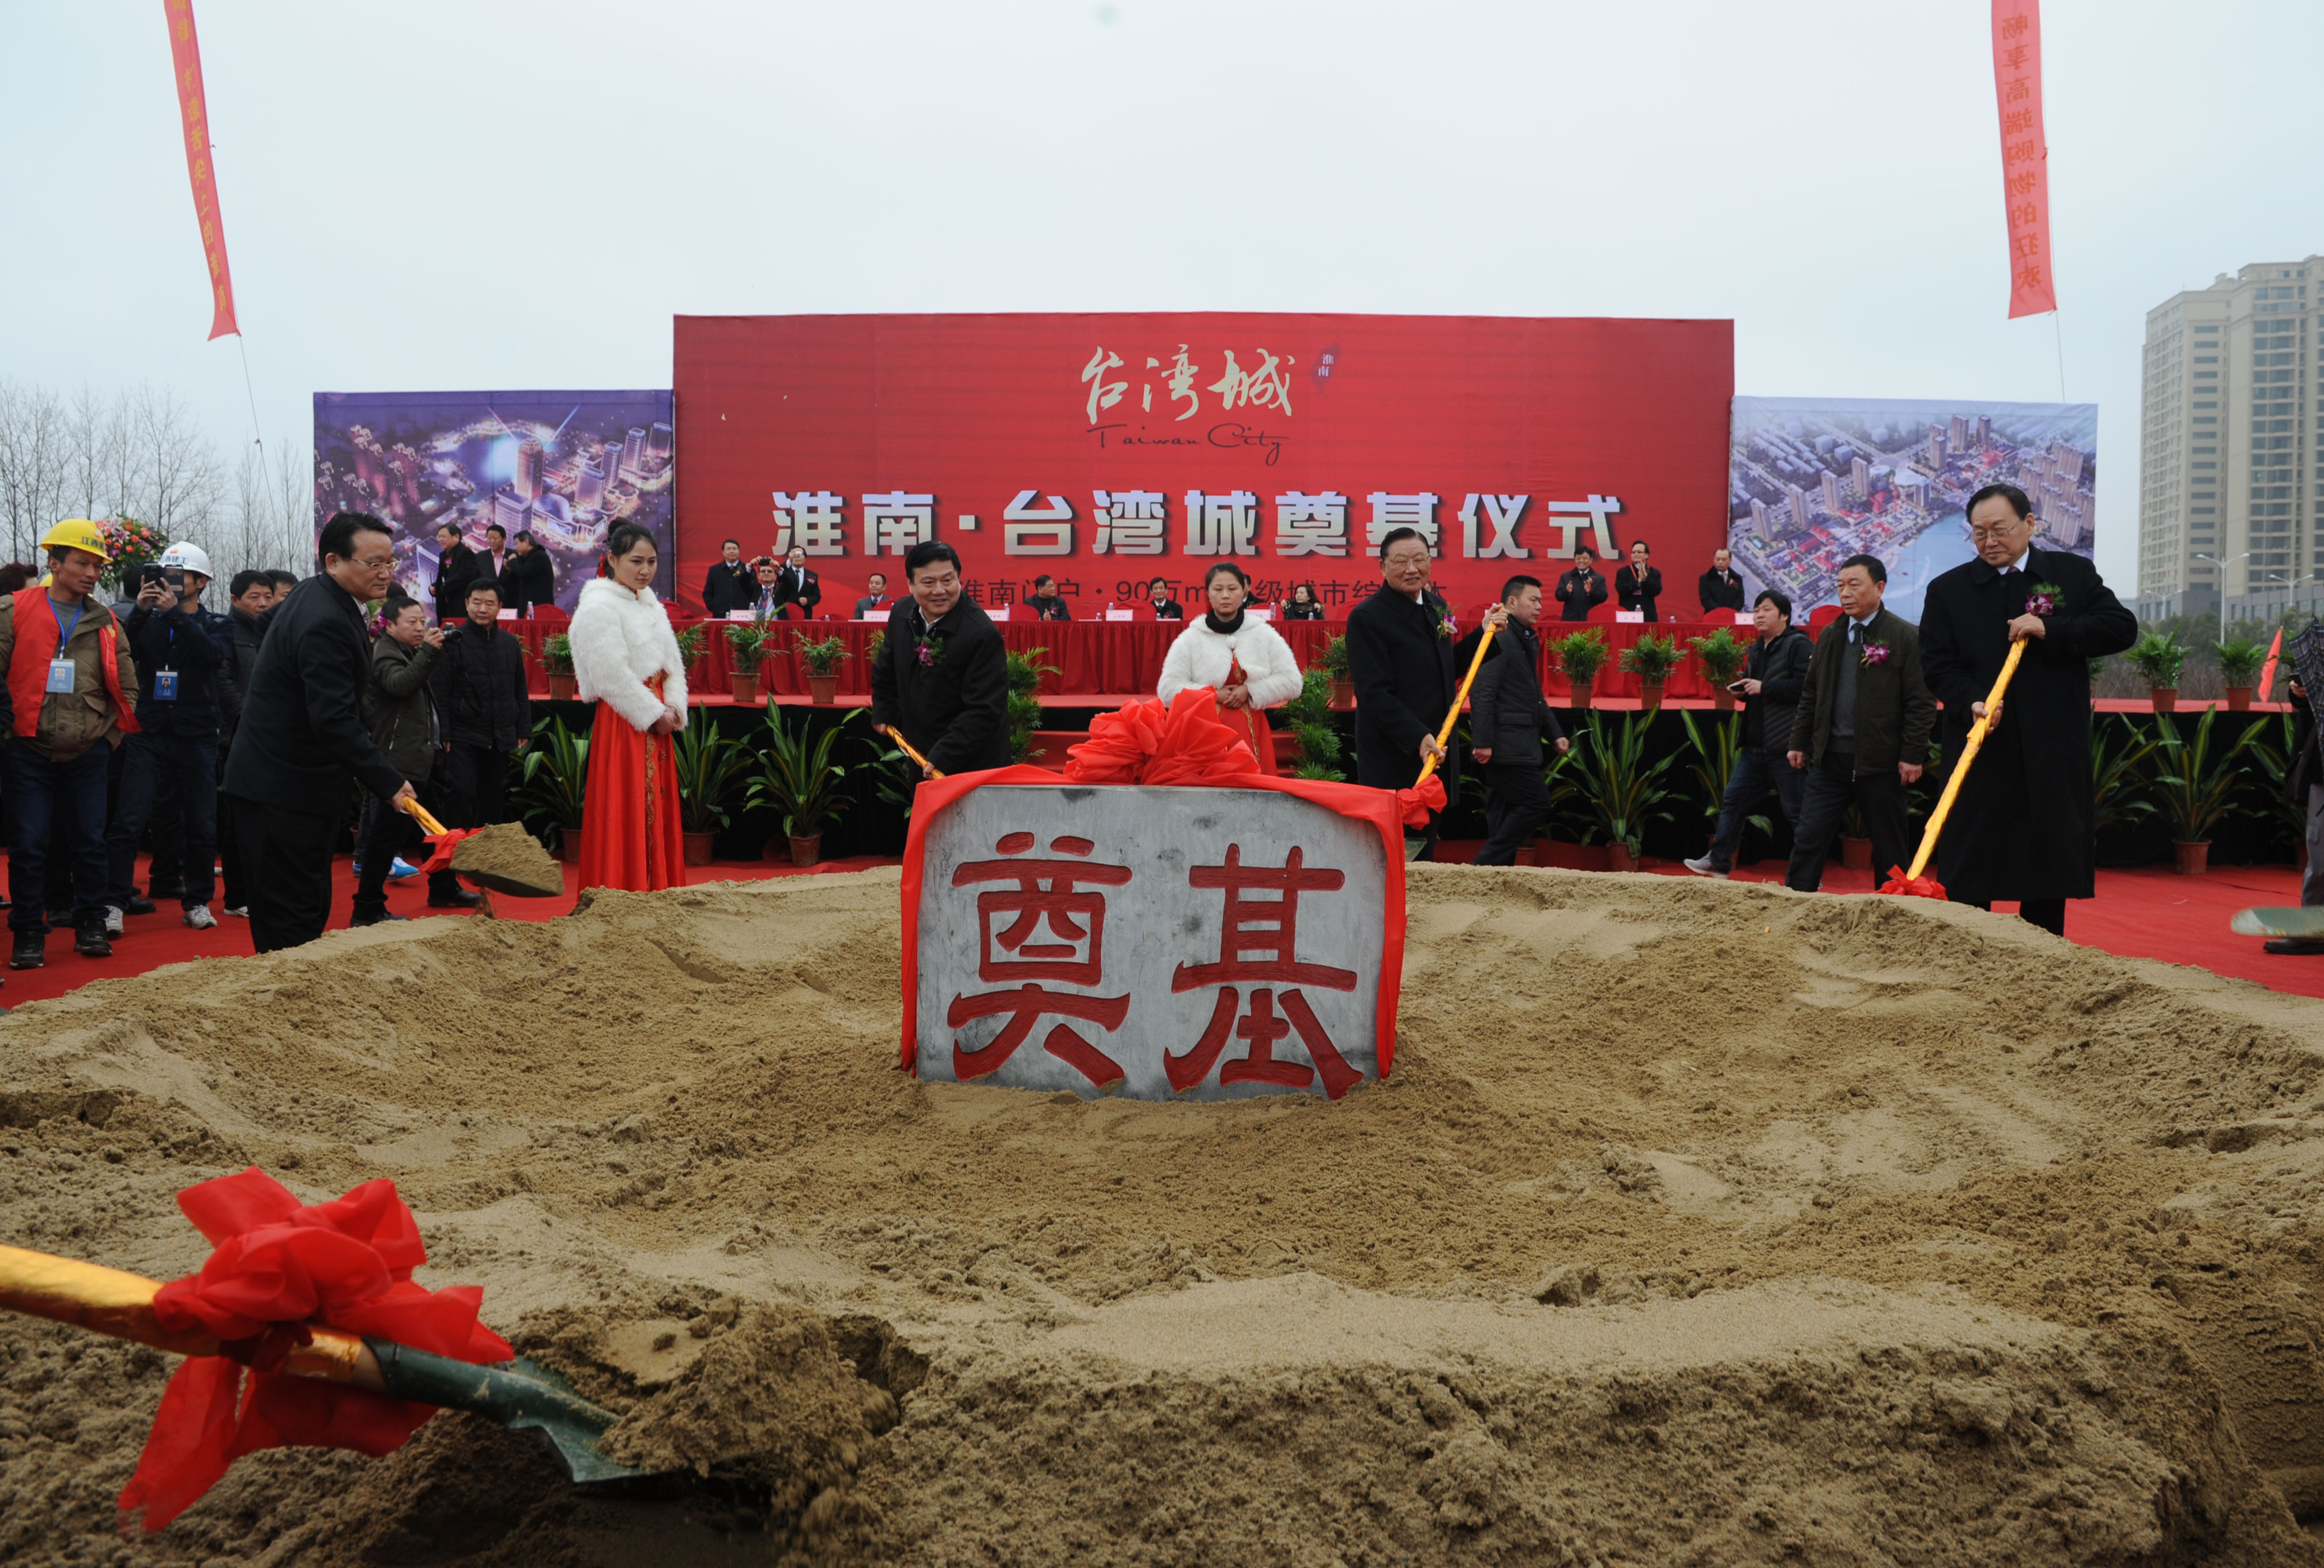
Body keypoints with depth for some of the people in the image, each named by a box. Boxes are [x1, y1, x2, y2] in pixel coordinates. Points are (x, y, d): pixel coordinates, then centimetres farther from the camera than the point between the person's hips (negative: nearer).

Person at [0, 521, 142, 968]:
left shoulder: (105, 623, 7)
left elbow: (127, 687, 13)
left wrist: (109, 735, 7)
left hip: (87, 754, 3)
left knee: (90, 843, 7)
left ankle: (90, 926, 18)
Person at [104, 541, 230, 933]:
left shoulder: (217, 624, 8)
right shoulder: (151, 619, 10)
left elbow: (213, 655, -14)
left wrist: (175, 612, -21)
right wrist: (139, 612, -17)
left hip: (196, 736, 0)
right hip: (149, 732, 0)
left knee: (201, 824, 6)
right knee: (128, 821, -8)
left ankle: (197, 901, 18)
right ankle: (113, 902, -4)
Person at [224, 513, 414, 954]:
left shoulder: (313, 596, 11)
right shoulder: (325, 622, -23)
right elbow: (335, 720, -28)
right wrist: (388, 784, -28)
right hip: (284, 793, -11)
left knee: (309, 907, 14)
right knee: (294, 917, -7)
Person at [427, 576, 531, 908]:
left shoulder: (510, 644, 13)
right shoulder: (452, 641, -3)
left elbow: (520, 692, 20)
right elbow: (439, 692, -5)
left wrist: (523, 731, 14)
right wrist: (444, 734, -11)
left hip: (500, 738, 5)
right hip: (464, 736, -5)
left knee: (494, 802, 9)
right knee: (461, 794, -15)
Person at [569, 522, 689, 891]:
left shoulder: (651, 604, 15)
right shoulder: (599, 606, -10)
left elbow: (673, 662, 16)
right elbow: (613, 675, -17)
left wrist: (674, 708, -1)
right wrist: (655, 714, -13)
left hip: (655, 721, 8)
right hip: (622, 724, -8)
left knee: (659, 811, 9)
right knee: (627, 814, -5)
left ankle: (658, 889, 16)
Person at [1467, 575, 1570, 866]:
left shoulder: (1527, 640, 19)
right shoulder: (1499, 639, -13)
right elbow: (1482, 693, -20)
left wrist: (1555, 733, 22)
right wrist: (1482, 742, -23)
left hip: (1520, 746, 10)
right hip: (1506, 746, -10)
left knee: (1504, 814, 11)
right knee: (1536, 804, -10)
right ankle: (1486, 864, -5)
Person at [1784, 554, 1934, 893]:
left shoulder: (1907, 637, -6)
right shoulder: (1830, 636, 11)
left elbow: (1921, 702, -8)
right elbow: (1810, 695, 16)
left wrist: (1913, 755, -12)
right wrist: (1799, 743, 12)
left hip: (1880, 762, -4)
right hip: (1829, 757, 4)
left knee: (1889, 845, 7)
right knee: (1809, 837, 2)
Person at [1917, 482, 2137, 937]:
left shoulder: (2074, 574, 9)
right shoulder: (1947, 590, 6)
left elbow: (2122, 628, 1)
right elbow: (1937, 663, -1)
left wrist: (2050, 630, -11)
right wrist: (1972, 701, -20)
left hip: (2055, 757, 1)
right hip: (1980, 756, -1)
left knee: (2050, 879, 9)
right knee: (1967, 882, -2)